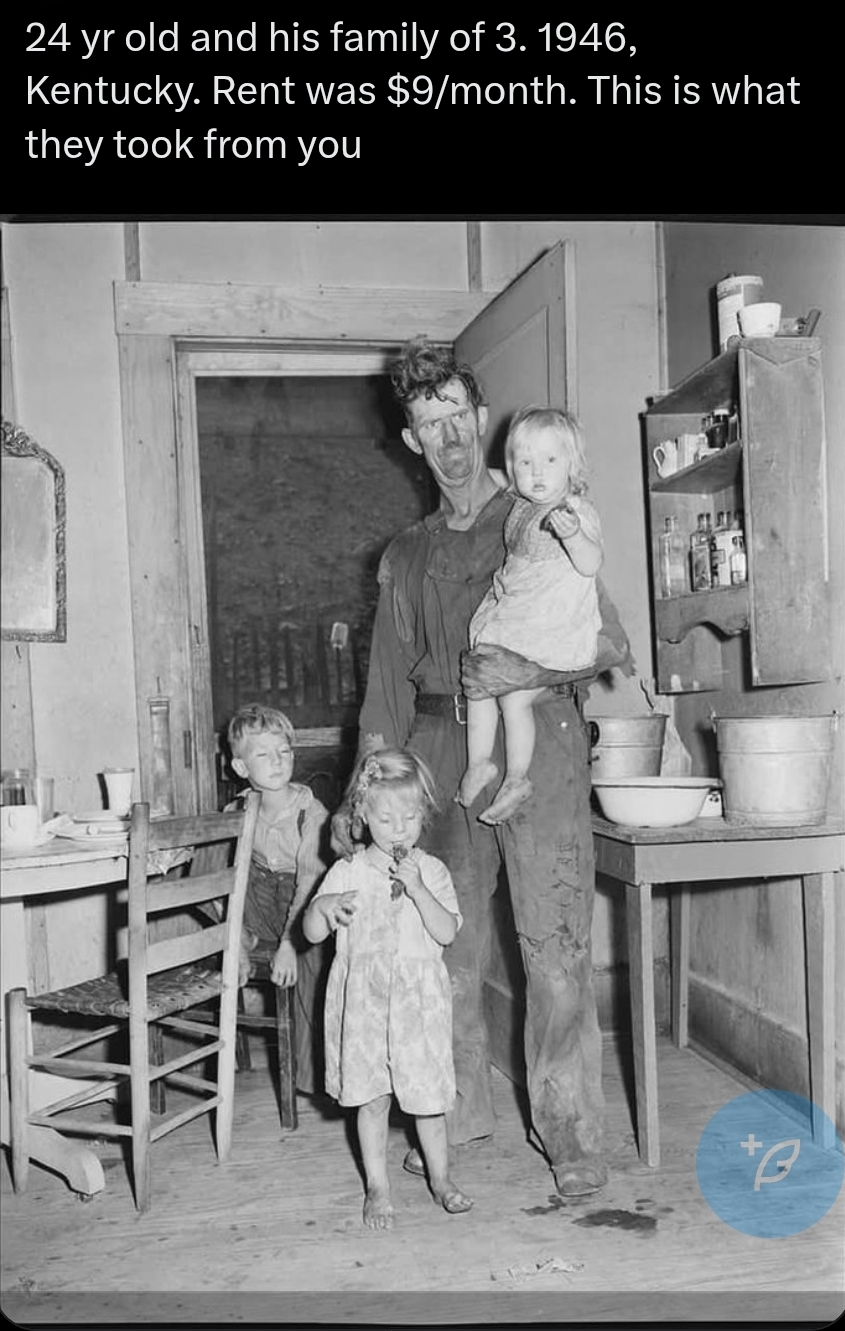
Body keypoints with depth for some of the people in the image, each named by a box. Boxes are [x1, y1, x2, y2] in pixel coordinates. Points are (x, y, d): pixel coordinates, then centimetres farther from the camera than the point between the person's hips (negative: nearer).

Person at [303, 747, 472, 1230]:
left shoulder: (432, 870, 0)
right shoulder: (347, 872, -1)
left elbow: (447, 932, -10)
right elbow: (313, 934, 1)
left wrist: (416, 889, -21)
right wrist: (322, 906, -20)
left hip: (420, 998, 0)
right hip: (364, 997, 0)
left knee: (427, 1094, 8)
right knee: (372, 1098, 7)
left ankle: (441, 1177, 29)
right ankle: (378, 1188, 23)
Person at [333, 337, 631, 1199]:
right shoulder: (406, 556, 18)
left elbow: (610, 646, 0)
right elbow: (388, 686, 17)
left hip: (538, 745, -4)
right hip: (440, 749, 4)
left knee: (554, 941, -5)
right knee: (447, 941, 7)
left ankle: (570, 1134, 5)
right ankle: (458, 1113, 23)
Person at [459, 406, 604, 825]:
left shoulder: (577, 512, -11)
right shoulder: (520, 511, 13)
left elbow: (591, 564, -26)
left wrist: (571, 534, -41)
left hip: (555, 633, -8)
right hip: (512, 625, 8)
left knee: (514, 695, -10)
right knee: (477, 685, 4)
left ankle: (516, 778, 6)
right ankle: (478, 762, 17)